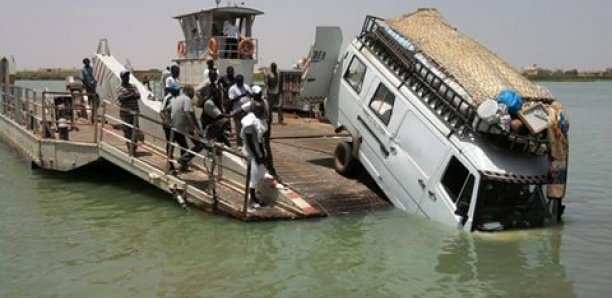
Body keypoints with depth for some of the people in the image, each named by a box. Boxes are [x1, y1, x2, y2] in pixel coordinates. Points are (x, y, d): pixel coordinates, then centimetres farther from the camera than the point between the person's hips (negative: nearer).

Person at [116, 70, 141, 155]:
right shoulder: (120, 88, 4)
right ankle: (130, 148, 10)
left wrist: (127, 97, -11)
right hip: (125, 112, -2)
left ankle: (133, 148, -6)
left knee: (134, 129, -6)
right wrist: (132, 95, -8)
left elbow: (138, 96, -2)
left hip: (134, 112, 2)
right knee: (127, 130, 2)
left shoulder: (133, 87, 13)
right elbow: (120, 98, -12)